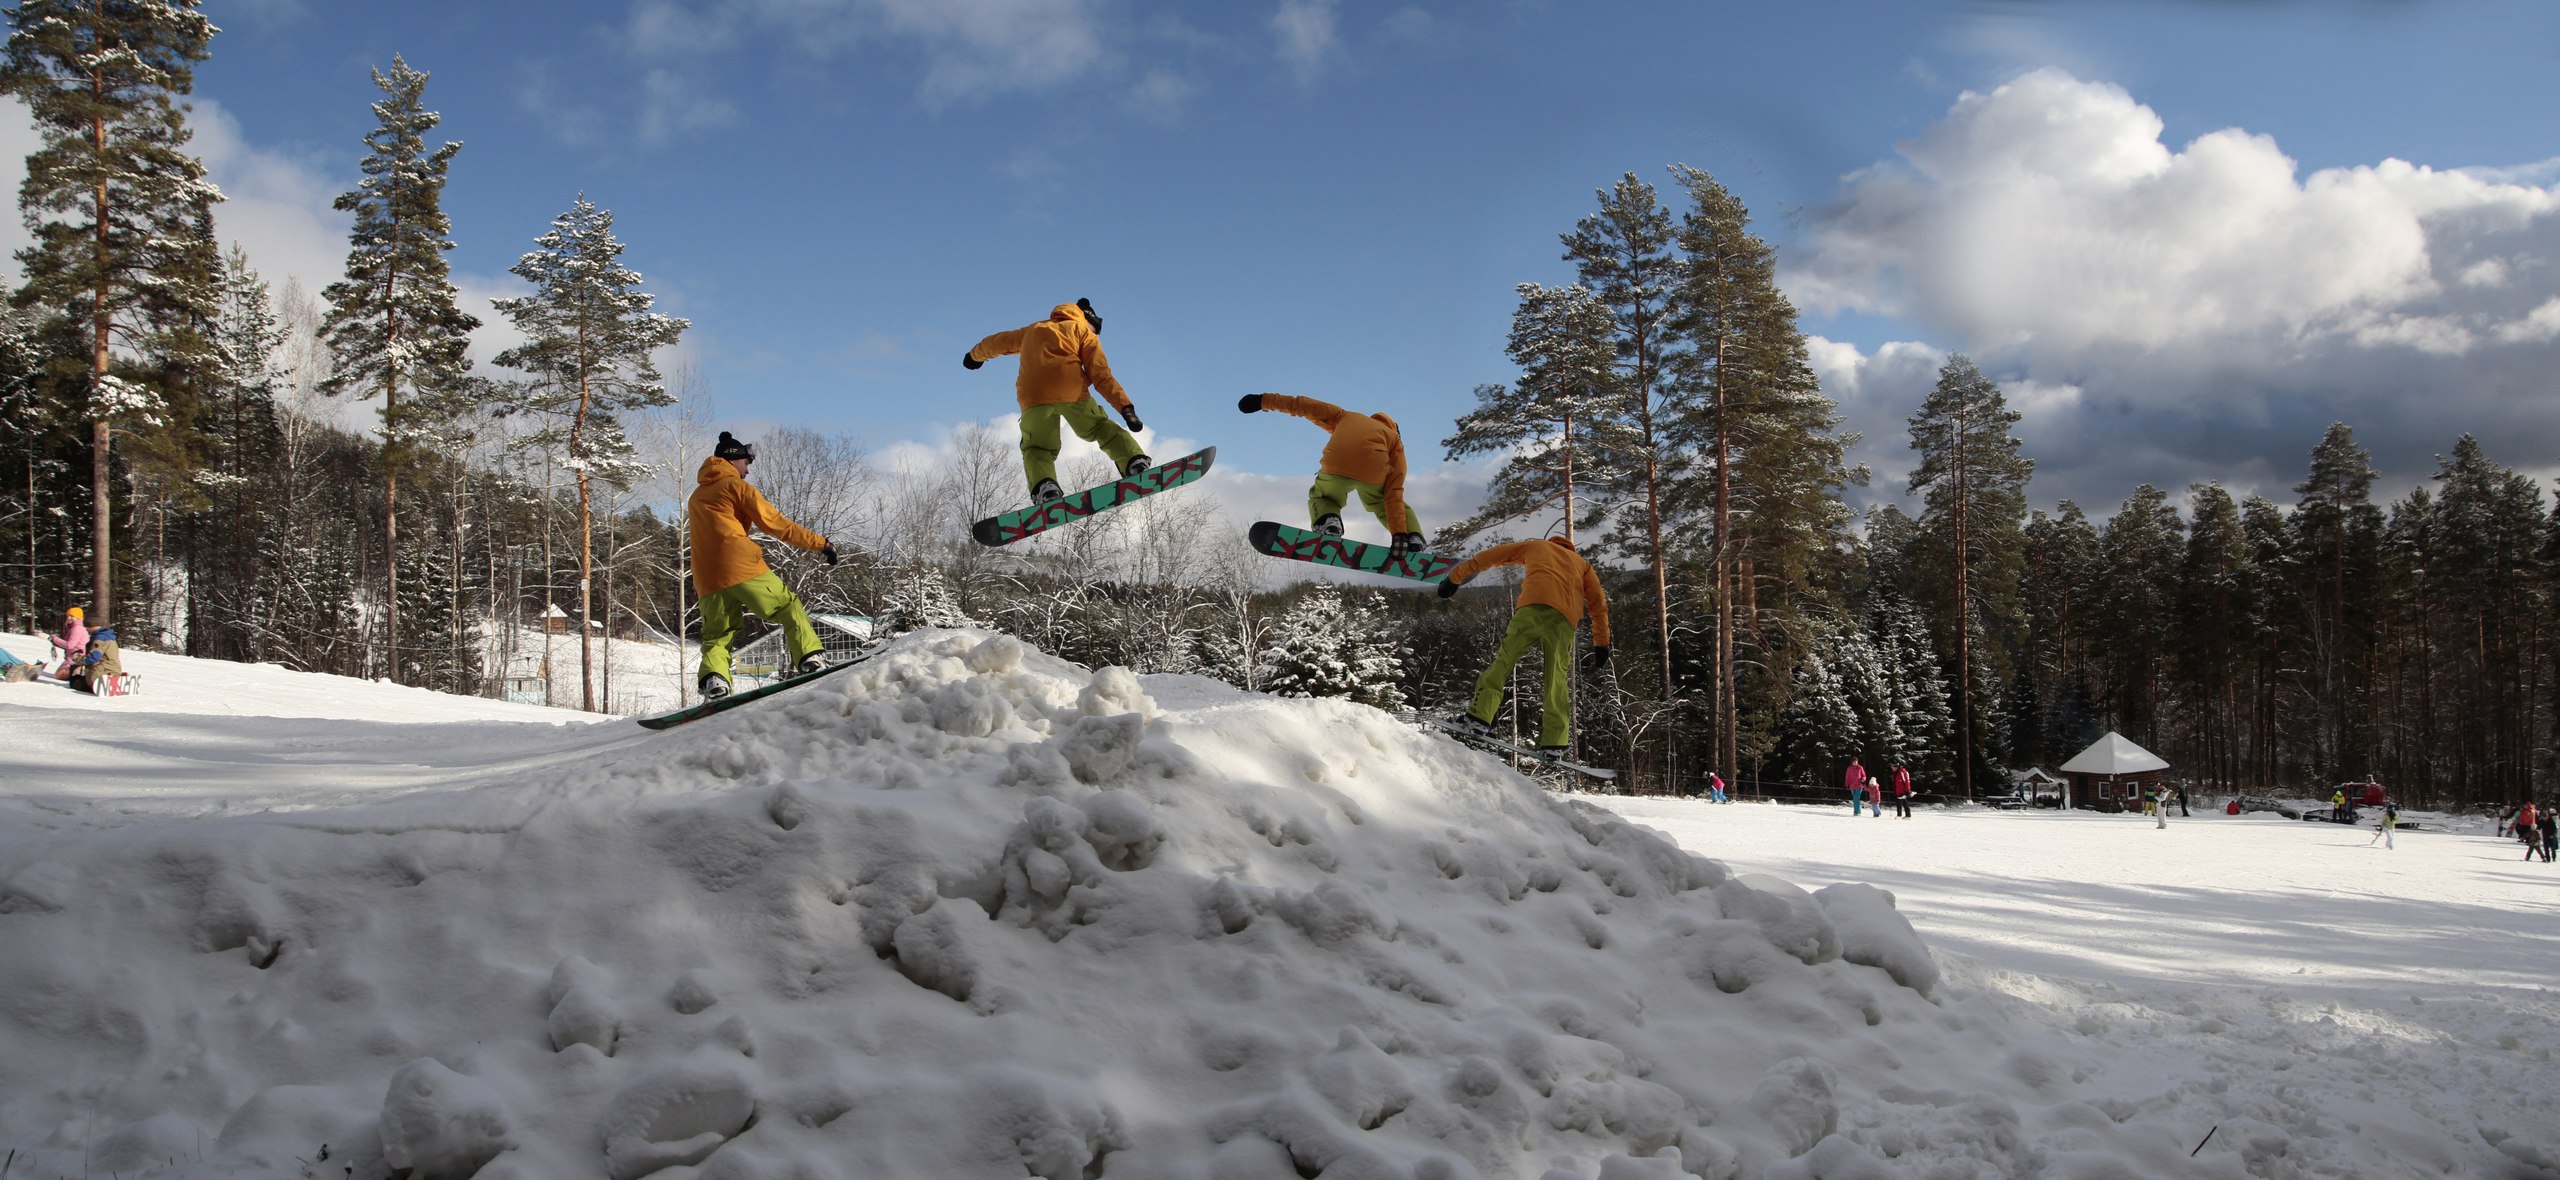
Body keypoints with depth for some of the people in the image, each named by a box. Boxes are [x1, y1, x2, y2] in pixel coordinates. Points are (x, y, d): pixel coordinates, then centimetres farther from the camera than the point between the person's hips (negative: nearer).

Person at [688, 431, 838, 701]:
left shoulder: (696, 497, 26)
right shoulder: (735, 486, 3)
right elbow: (774, 523, -3)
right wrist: (820, 543, -1)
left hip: (707, 578, 6)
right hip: (742, 566, -6)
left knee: (716, 635, 9)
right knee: (789, 607, 6)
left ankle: (713, 678, -16)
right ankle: (808, 659, -7)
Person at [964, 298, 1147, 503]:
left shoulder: (1034, 330, 33)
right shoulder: (1083, 332, 21)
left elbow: (998, 342, 48)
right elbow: (1100, 374, 7)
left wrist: (975, 355, 67)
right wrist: (1125, 406, 1)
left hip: (1033, 397, 2)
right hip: (1071, 391, -2)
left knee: (1036, 448, 13)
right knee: (1102, 430, 14)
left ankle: (1043, 484, -16)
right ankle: (1134, 461, -9)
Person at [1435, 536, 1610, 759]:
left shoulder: (1535, 546, 35)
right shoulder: (1581, 563, 37)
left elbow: (1488, 557, 31)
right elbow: (1599, 604, 24)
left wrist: (1455, 578, 36)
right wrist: (1601, 646, 22)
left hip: (1532, 608, -2)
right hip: (1565, 620, 2)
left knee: (1504, 659, 4)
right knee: (1558, 678, 5)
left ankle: (1480, 715, -11)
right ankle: (1553, 743, -5)